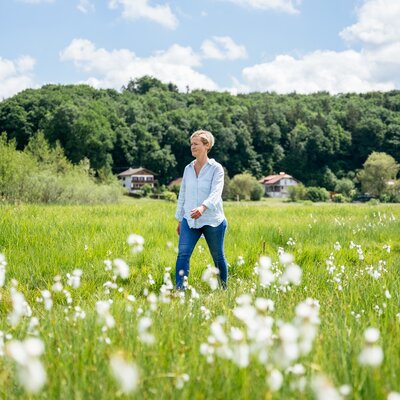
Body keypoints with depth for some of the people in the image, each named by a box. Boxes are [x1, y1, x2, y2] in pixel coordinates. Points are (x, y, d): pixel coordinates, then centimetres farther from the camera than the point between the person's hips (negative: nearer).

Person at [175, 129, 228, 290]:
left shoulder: (216, 168, -6)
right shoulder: (188, 168, 9)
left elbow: (215, 193, -20)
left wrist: (203, 207, -38)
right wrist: (180, 219, 17)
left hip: (212, 221, -3)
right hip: (190, 221, 4)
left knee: (218, 257, 9)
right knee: (183, 254, -13)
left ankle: (224, 289, 27)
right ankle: (179, 289, -16)